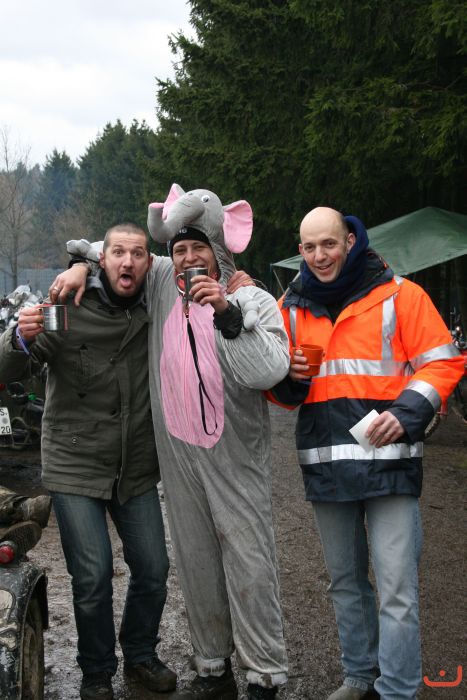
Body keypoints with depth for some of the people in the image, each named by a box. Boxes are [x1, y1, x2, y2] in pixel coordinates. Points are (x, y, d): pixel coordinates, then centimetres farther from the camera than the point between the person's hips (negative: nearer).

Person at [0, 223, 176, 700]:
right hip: (74, 469, -3)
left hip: (137, 471, 4)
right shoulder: (68, 310, -11)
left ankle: (140, 656, 31)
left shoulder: (154, 313, -1)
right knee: (93, 577, -4)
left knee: (153, 569, 6)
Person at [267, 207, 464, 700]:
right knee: (345, 584, 16)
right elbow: (279, 393, 15)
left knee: (397, 590, -5)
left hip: (388, 460, -4)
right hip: (325, 465, 5)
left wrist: (406, 412, -17)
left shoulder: (399, 295, -2)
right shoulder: (291, 307, 10)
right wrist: (289, 376, -8)